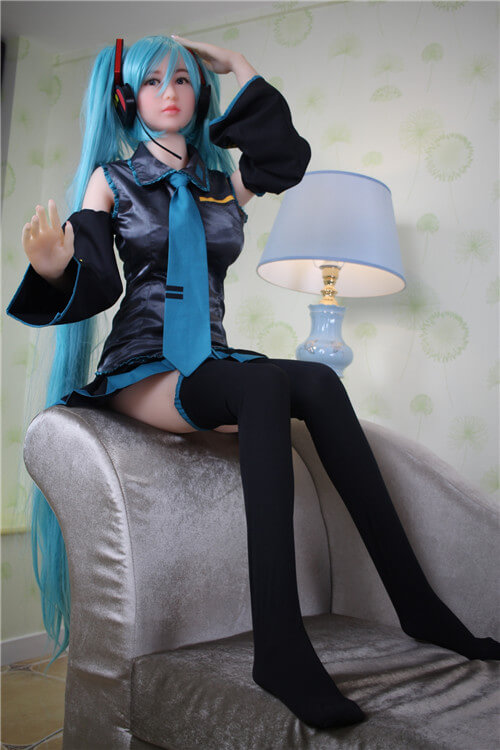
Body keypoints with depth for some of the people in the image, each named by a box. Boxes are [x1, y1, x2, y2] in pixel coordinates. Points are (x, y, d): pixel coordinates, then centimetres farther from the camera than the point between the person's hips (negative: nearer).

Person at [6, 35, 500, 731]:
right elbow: (96, 284, -1)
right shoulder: (111, 178, 10)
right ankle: (278, 648, -41)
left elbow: (288, 158, 0)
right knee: (267, 385, -34)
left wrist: (239, 68, 7)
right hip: (143, 372, -4)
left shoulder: (223, 181, 18)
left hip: (214, 365, 4)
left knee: (318, 382, -27)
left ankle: (415, 602, -25)